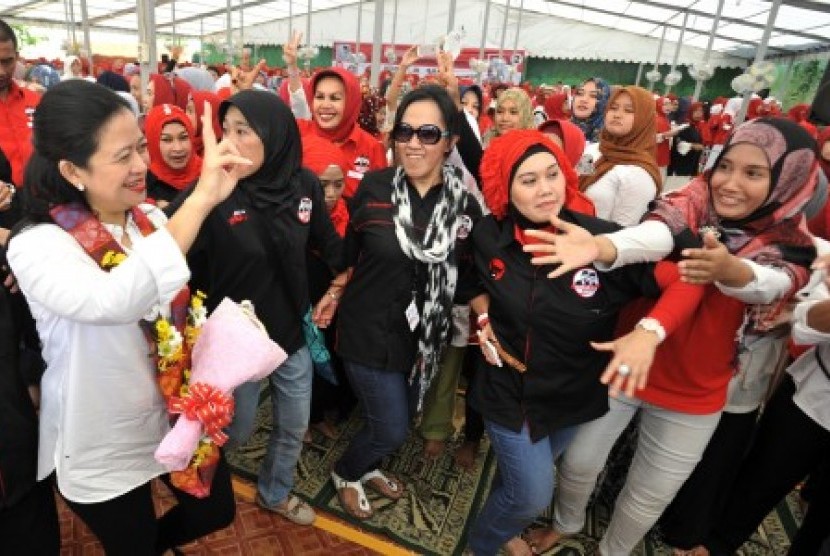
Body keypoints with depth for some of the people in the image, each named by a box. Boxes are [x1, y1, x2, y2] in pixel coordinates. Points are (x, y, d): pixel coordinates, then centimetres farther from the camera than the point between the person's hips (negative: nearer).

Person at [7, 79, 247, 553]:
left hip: (176, 416, 5)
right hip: (103, 452, -5)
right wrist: (201, 198, -47)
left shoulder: (152, 219, -5)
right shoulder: (36, 246, -23)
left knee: (216, 512, 23)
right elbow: (114, 302, -45)